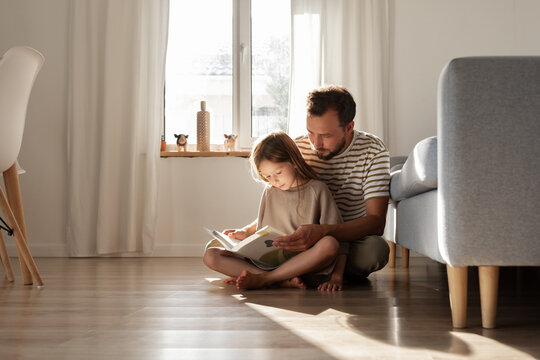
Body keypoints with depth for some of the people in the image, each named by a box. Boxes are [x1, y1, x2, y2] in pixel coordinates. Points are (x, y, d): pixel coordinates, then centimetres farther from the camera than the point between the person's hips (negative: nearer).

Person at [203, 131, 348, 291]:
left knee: (329, 244, -36)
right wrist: (246, 232, 8)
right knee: (210, 256, -14)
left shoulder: (316, 190, -2)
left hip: (303, 262, -4)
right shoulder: (270, 192, 12)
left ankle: (262, 279, -28)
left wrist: (337, 277, -18)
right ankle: (284, 281, -28)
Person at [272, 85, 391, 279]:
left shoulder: (373, 151, -16)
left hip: (354, 240, -3)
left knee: (375, 249, -37)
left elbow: (376, 222, -26)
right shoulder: (296, 149, -7)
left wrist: (322, 232, -42)